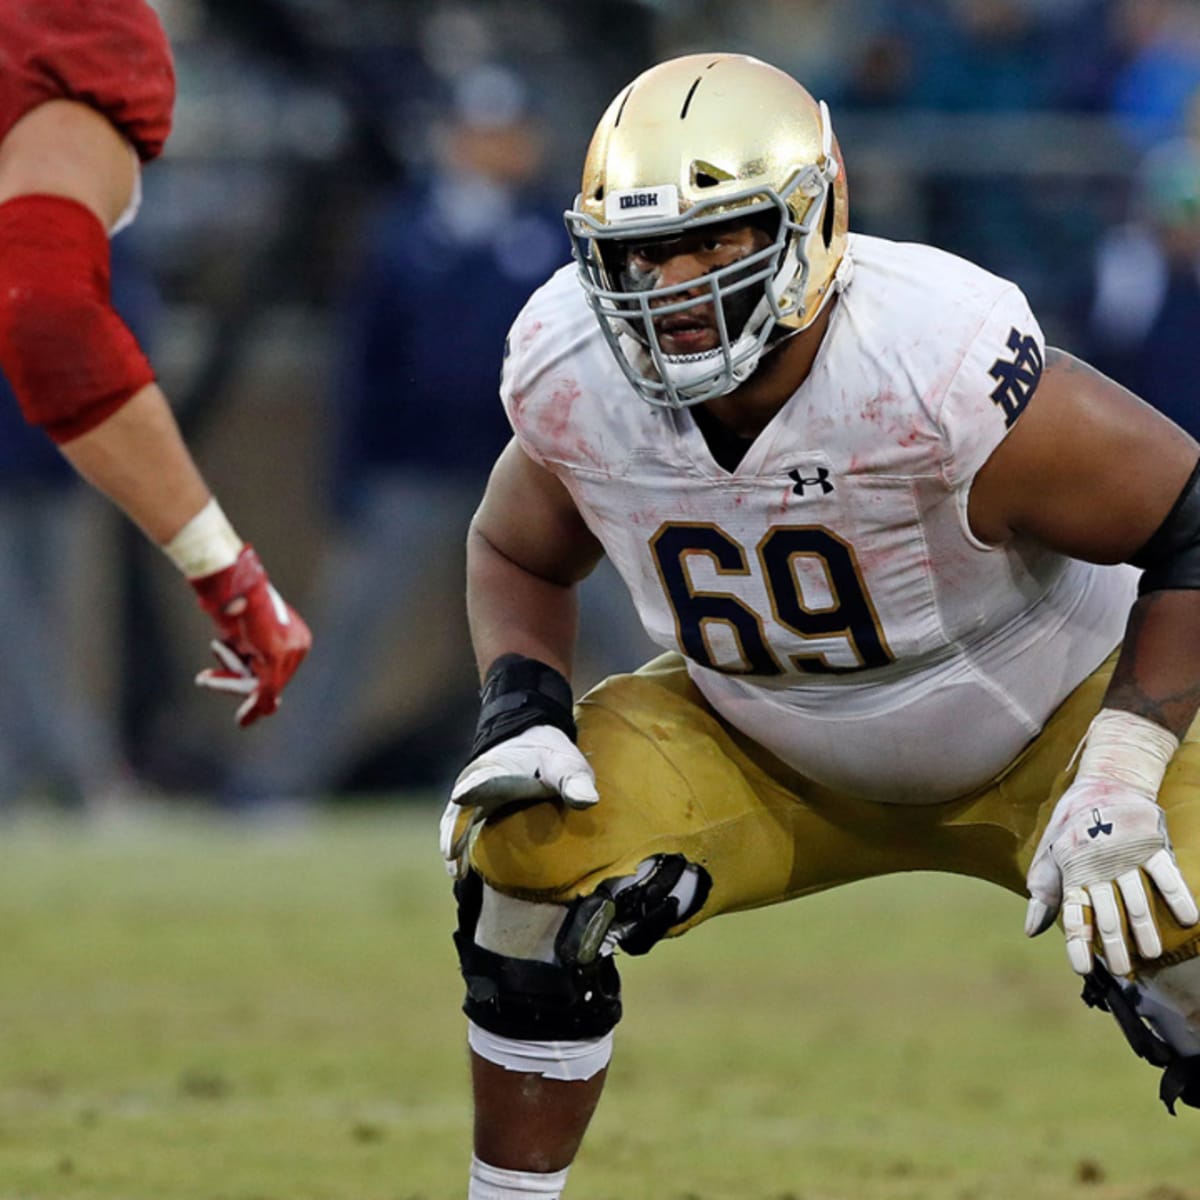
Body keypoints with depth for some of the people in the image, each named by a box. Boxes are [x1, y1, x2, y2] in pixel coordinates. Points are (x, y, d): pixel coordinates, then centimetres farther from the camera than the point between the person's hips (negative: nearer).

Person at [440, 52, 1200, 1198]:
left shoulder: (944, 370, -36)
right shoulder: (573, 374, -20)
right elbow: (516, 552, 4)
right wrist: (521, 708, -16)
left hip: (1052, 722, -4)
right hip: (771, 756, 4)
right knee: (526, 850, -18)